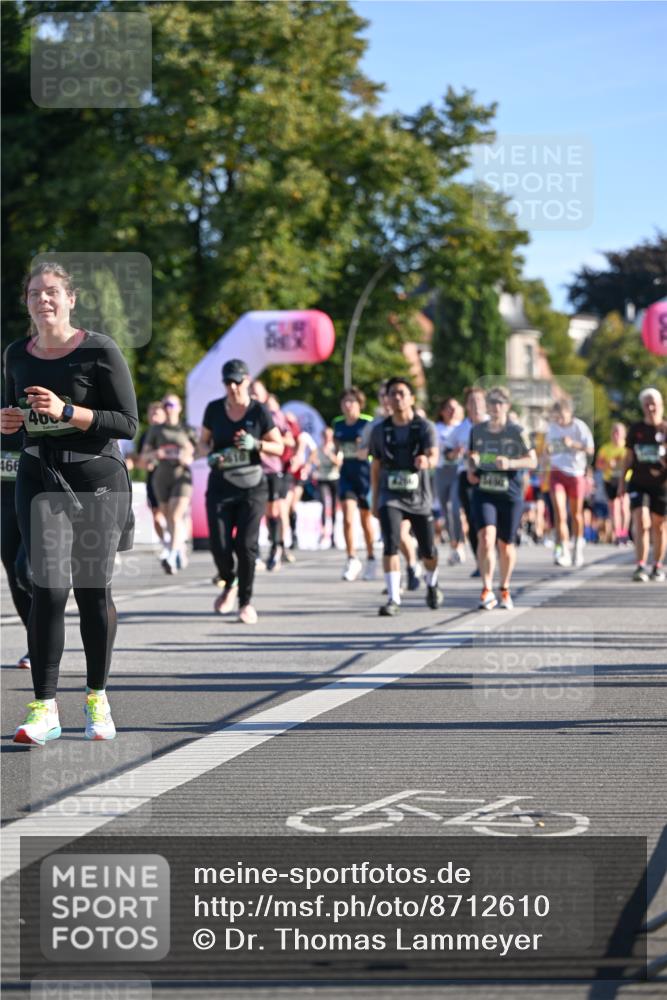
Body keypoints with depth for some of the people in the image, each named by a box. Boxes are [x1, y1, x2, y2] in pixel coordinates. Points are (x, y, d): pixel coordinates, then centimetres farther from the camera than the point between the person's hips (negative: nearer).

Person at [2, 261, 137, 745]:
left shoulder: (99, 351, -7)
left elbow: (129, 424, -11)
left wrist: (66, 411, -20)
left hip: (98, 479, -2)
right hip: (40, 481, 2)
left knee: (94, 589, 3)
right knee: (49, 588, -11)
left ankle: (97, 698, 20)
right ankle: (45, 707, -10)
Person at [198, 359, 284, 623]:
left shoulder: (259, 411, -3)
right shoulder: (214, 409, 3)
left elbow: (279, 447, 1)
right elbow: (202, 443, 13)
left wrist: (256, 444, -18)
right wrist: (210, 454, -10)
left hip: (252, 487, -2)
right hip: (220, 487, 2)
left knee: (246, 545, -8)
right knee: (220, 546, -8)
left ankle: (245, 602, 7)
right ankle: (229, 583, 24)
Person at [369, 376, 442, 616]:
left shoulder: (424, 427, -6)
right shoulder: (380, 430, 1)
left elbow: (433, 456, -22)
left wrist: (427, 461, -46)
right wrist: (375, 499, 13)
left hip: (419, 497, 0)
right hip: (390, 496, 1)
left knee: (428, 551, 8)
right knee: (391, 544, -20)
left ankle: (432, 585, 40)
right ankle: (394, 598, -18)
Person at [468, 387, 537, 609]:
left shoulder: (516, 431, -3)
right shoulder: (477, 430, 6)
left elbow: (532, 461, -3)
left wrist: (510, 463, -20)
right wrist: (471, 470, 1)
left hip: (510, 494, -1)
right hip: (483, 493, 1)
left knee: (506, 544, 9)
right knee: (486, 537, -19)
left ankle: (505, 589, 30)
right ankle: (487, 590, -19)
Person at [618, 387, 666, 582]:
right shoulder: (636, 429, 5)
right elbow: (628, 457, 10)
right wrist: (622, 481, 9)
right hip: (639, 484, 1)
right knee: (641, 522, -12)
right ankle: (640, 566, -14)